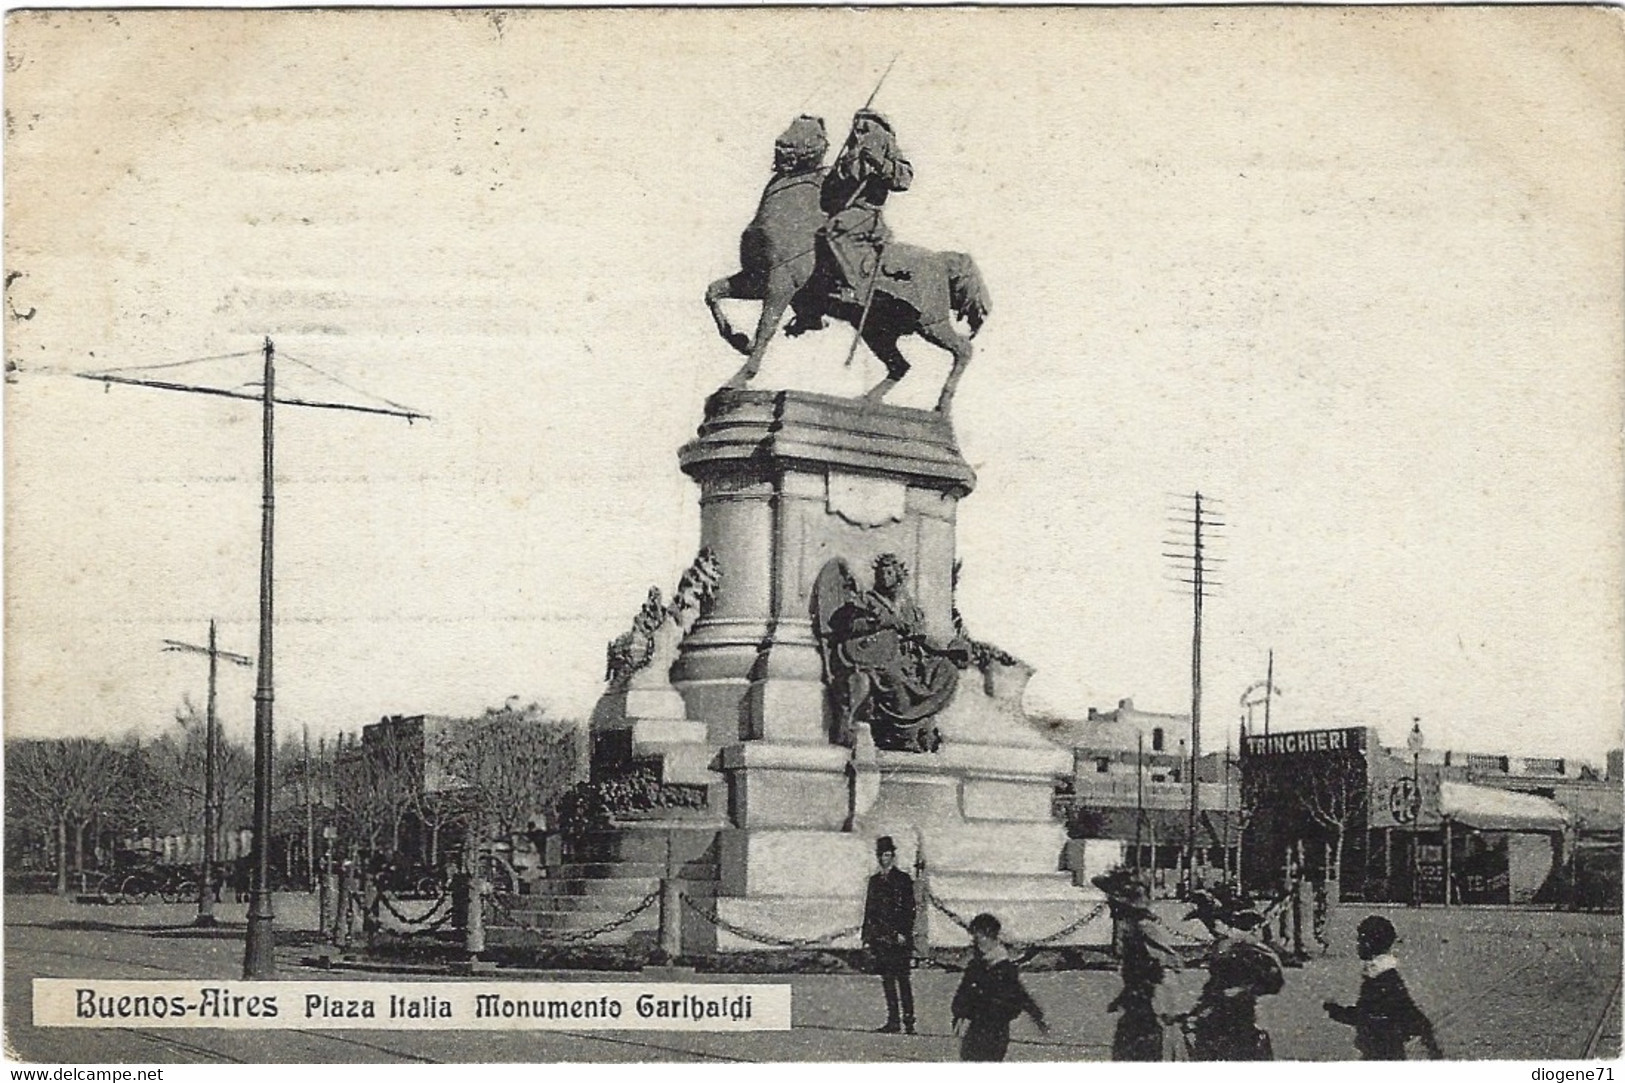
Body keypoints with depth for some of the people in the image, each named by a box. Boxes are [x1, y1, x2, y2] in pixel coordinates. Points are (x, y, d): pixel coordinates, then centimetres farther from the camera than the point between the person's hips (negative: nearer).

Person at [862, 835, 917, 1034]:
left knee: (902, 978, -7)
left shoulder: (903, 879, 1)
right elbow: (869, 911, 18)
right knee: (887, 979, 5)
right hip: (880, 939, 6)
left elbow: (909, 910, -4)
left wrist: (903, 933, -13)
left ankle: (908, 1021, -7)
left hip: (898, 939, -6)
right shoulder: (875, 881, 17)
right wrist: (867, 938, 12)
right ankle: (893, 1020, 7)